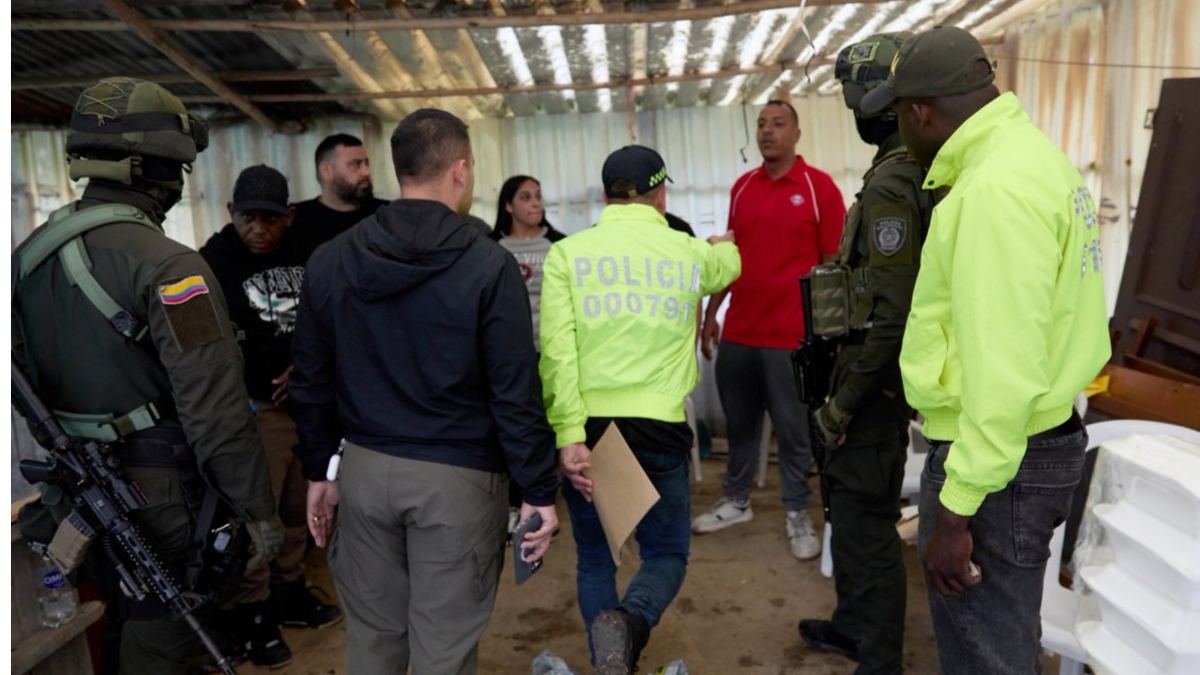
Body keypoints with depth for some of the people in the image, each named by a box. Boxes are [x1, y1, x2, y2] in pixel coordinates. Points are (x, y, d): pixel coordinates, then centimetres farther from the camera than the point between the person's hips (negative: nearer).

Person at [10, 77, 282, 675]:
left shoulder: (29, 254, 3)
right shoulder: (165, 265, -22)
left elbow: (25, 375, 10)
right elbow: (213, 406, -25)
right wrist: (256, 509, -18)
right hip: (162, 493, -7)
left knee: (114, 624, 25)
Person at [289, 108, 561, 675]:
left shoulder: (329, 260, 2)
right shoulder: (489, 266, -12)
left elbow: (310, 380, 7)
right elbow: (515, 394, -13)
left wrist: (318, 470, 17)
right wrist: (539, 491, -5)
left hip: (365, 470, 5)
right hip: (458, 477, -4)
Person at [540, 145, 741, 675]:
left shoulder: (567, 253, 1)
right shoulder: (691, 252, 7)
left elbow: (557, 349, -10)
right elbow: (728, 266, 33)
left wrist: (569, 434, -12)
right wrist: (724, 245, 56)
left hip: (587, 427, 1)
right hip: (658, 428, 0)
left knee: (594, 559, 20)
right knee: (666, 553, 15)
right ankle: (626, 623, -15)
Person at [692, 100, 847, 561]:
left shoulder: (819, 186, -5)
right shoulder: (741, 187, 10)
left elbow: (834, 263, -6)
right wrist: (711, 313, 12)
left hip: (792, 334, -4)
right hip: (738, 331, 5)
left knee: (794, 429, 6)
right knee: (739, 422, 15)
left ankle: (798, 515, 21)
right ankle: (736, 501, 31)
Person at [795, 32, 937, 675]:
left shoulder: (890, 185, -21)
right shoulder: (928, 172, 10)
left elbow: (892, 311, -25)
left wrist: (844, 402, -18)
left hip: (876, 372, -10)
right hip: (886, 366, 10)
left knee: (866, 516, 1)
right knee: (850, 496, 21)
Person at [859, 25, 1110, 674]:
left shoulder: (996, 188, -22)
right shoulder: (1027, 152, 11)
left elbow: (1004, 372, -26)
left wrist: (956, 506, -21)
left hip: (1000, 459, -10)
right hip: (1039, 436, 10)